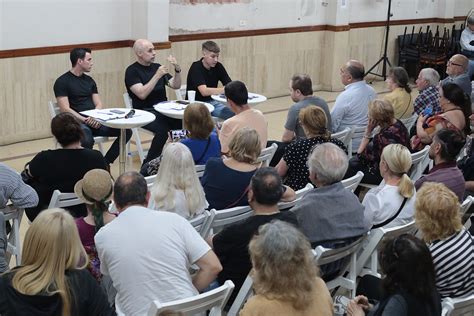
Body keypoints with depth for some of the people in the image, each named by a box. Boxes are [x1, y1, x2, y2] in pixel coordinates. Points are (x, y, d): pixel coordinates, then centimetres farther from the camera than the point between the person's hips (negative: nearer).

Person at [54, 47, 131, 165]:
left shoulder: (89, 80, 18)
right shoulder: (62, 82, -1)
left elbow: (98, 104, 13)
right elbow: (65, 109, -10)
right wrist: (85, 120, -19)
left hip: (94, 120, 6)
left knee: (126, 130, -15)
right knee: (87, 140, -40)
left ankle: (105, 163, -6)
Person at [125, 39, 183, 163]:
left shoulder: (157, 67, 16)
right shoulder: (132, 71, -2)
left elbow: (176, 86, 13)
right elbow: (142, 94, -16)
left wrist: (177, 69, -4)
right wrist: (157, 75, -19)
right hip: (144, 113, -6)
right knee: (162, 130, -34)